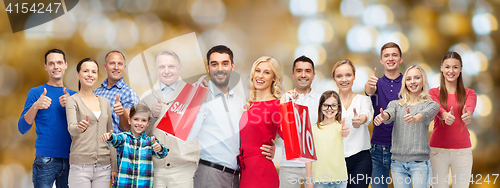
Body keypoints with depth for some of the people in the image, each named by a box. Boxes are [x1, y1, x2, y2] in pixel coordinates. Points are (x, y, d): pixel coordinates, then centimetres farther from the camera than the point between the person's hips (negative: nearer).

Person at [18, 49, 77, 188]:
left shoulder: (73, 95, 14)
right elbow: (22, 129, -2)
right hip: (45, 160, -3)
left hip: (70, 159, 3)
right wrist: (35, 106, -17)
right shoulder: (36, 93, 5)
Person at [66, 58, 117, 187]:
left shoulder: (105, 102, 14)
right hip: (80, 165, -4)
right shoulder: (73, 100, 1)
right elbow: (71, 128, -16)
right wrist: (79, 128, -40)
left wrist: (114, 167, 10)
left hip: (103, 167, 4)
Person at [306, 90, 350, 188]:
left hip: (339, 178, -1)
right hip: (319, 179, 1)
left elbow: (343, 132, -25)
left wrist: (344, 132, -49)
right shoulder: (314, 129, 4)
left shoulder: (339, 126, 0)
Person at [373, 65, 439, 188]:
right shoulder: (395, 104, 13)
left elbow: (425, 115, -18)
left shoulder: (431, 105, 4)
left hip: (420, 163, -3)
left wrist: (415, 118, -42)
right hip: (397, 162, 3)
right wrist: (383, 116, -34)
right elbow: (389, 114, -9)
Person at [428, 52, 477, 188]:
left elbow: (470, 107, -16)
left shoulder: (469, 93, 7)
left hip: (462, 150, 1)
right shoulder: (433, 93, 4)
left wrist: (468, 114, -41)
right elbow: (436, 107, -18)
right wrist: (445, 115, -42)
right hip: (438, 150, -1)